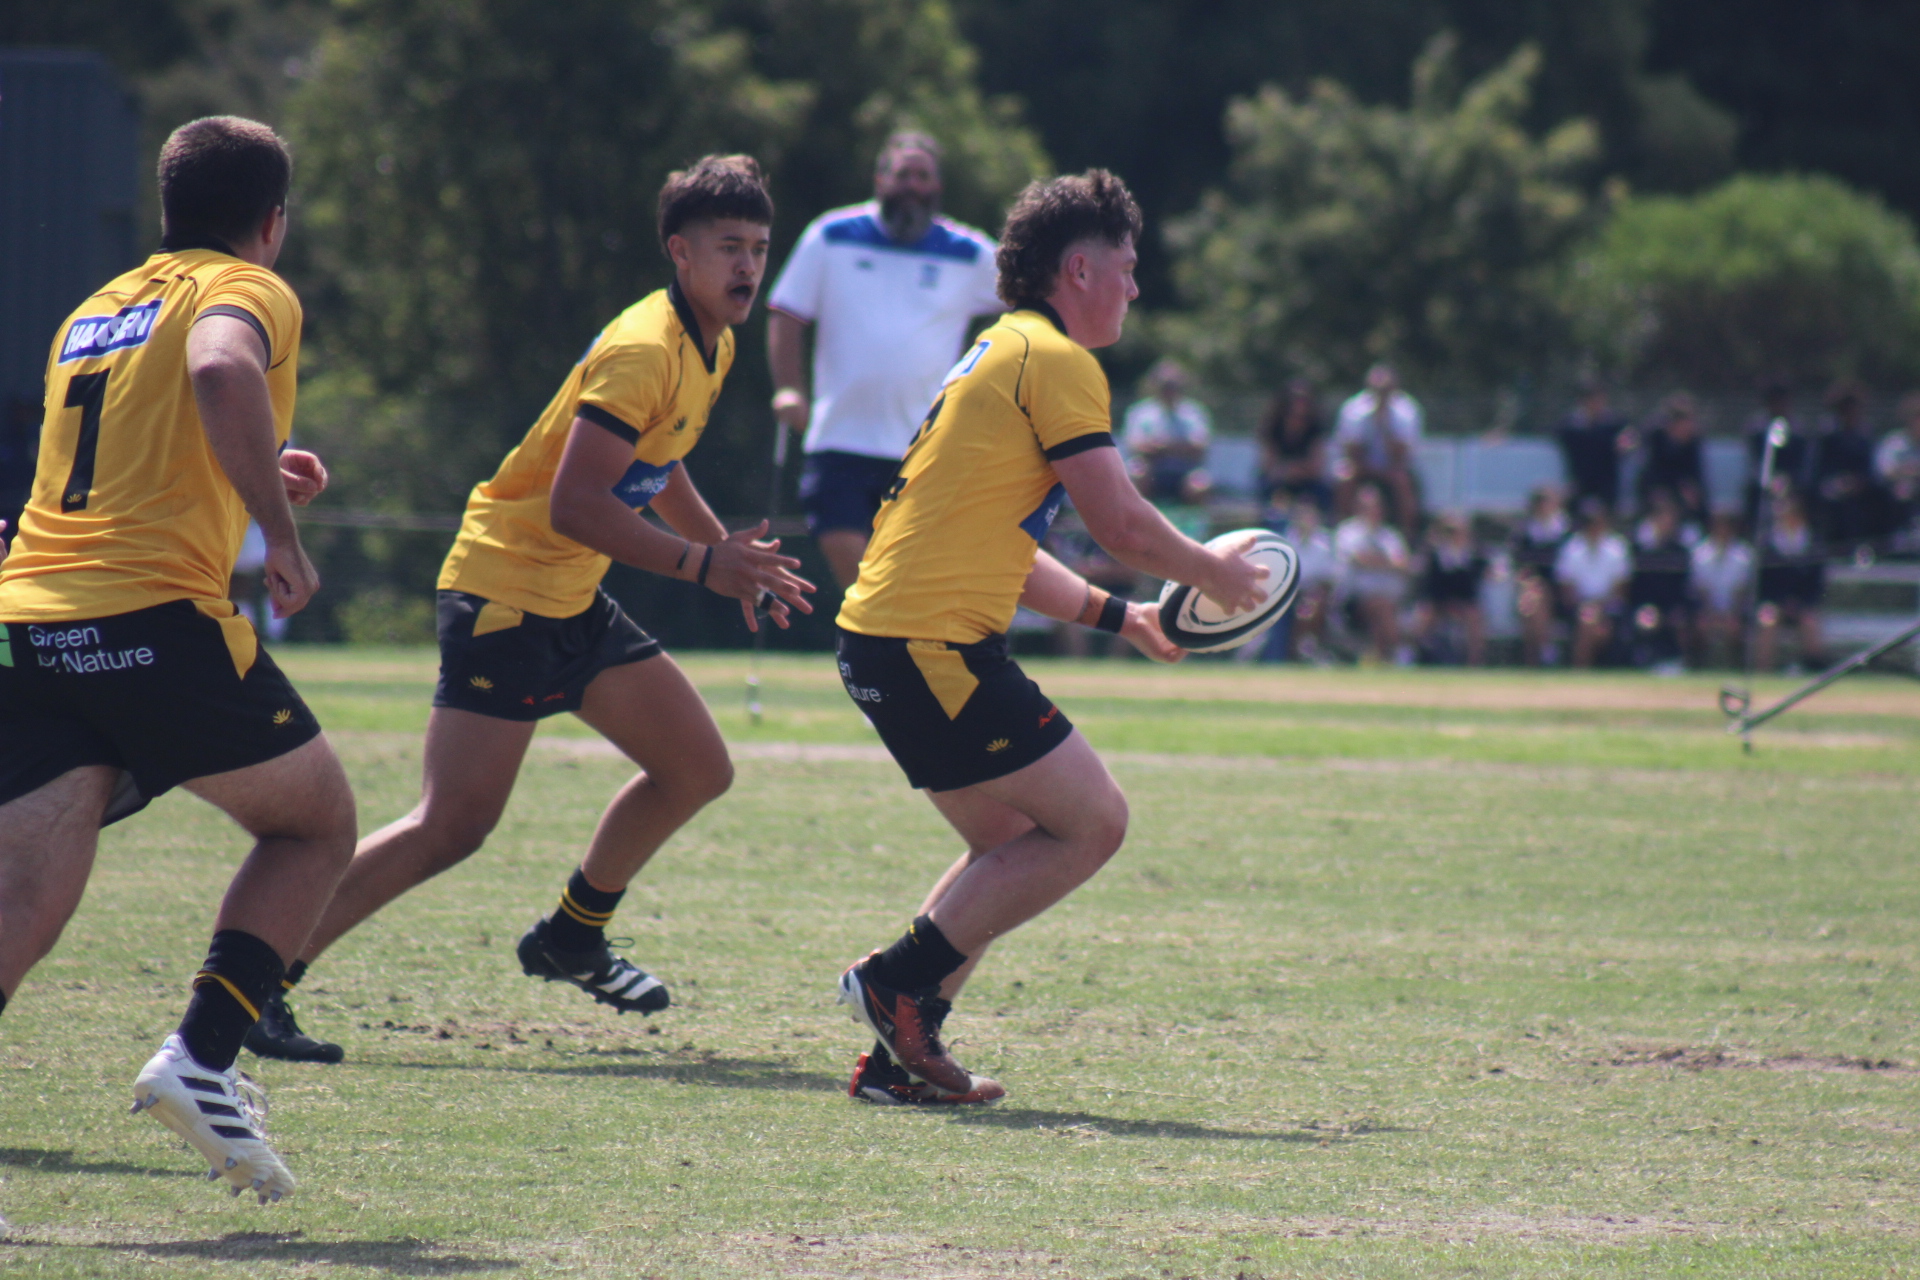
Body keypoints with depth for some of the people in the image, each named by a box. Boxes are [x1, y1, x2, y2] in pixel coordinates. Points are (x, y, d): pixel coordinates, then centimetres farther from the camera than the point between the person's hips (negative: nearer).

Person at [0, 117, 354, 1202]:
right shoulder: (246, 291, 4)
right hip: (157, 618, -6)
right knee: (316, 824, 16)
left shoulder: (94, 312, 27)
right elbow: (221, 372, -21)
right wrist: (281, 532, -15)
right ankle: (202, 1061, 1)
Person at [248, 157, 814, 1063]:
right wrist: (700, 565, -25)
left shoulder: (712, 346, 11)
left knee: (697, 769, 11)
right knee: (452, 826, -15)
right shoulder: (643, 352, -20)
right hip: (503, 594, -10)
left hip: (573, 603, 10)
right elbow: (573, 505, -27)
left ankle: (571, 938, 28)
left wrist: (734, 554, 24)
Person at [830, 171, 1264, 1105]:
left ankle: (898, 1055, 12)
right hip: (931, 644, -10)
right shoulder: (1054, 361, -9)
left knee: (1016, 846, 17)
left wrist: (1119, 617, 29)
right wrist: (1211, 575, 7)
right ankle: (900, 980, -6)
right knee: (1093, 821, -6)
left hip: (886, 640, 10)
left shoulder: (1006, 356, 23)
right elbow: (1122, 525, -11)